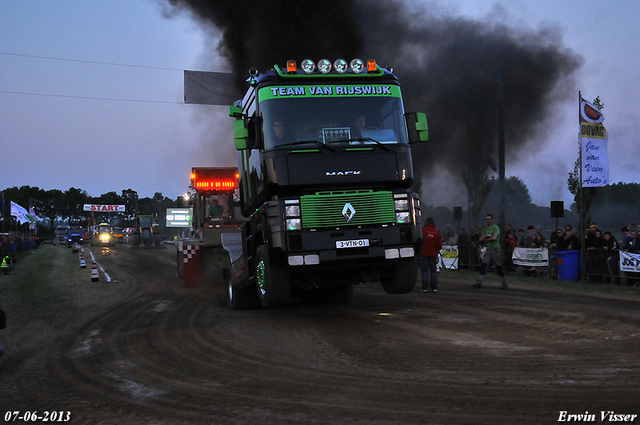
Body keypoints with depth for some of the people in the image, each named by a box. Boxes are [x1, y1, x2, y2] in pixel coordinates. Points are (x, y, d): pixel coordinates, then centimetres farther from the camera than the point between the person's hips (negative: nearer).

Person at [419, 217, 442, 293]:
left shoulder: (423, 230, -7)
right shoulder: (436, 233, 1)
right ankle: (434, 288, 7)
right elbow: (440, 246, 3)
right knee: (433, 271, 9)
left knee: (424, 271, 0)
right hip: (433, 255, 3)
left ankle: (425, 288, -2)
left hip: (424, 254, -2)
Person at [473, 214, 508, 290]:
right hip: (488, 250, 6)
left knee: (499, 267, 0)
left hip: (496, 250, -6)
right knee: (483, 265, -5)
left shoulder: (496, 228, -7)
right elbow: (480, 239, 11)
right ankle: (479, 283, -7)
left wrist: (486, 240, -5)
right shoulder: (485, 229, 14)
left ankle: (504, 283, 12)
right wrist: (486, 235, -8)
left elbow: (494, 237, -20)